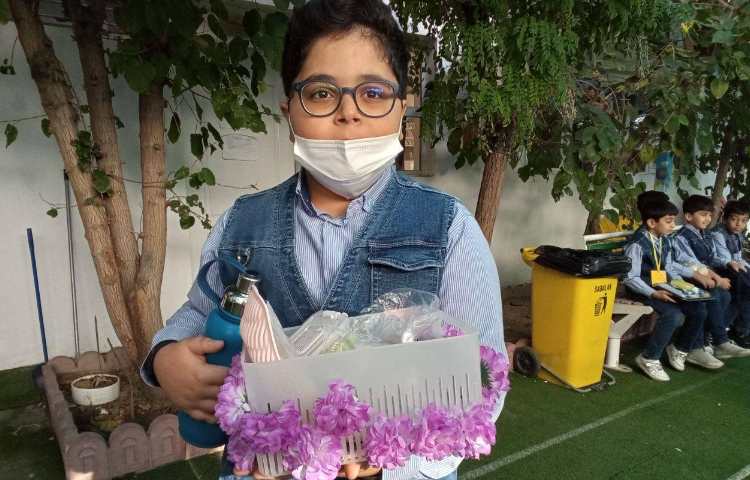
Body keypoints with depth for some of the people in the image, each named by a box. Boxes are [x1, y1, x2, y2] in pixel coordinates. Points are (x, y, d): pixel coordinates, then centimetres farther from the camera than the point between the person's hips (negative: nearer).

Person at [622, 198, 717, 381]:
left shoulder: (665, 240, 8)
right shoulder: (637, 244, -19)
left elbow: (669, 266, 19)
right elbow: (630, 278, -21)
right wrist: (654, 293, -29)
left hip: (664, 285, 9)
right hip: (643, 289, -8)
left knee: (698, 309, -2)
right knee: (674, 315, -27)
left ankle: (680, 349, 22)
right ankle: (649, 358, -9)